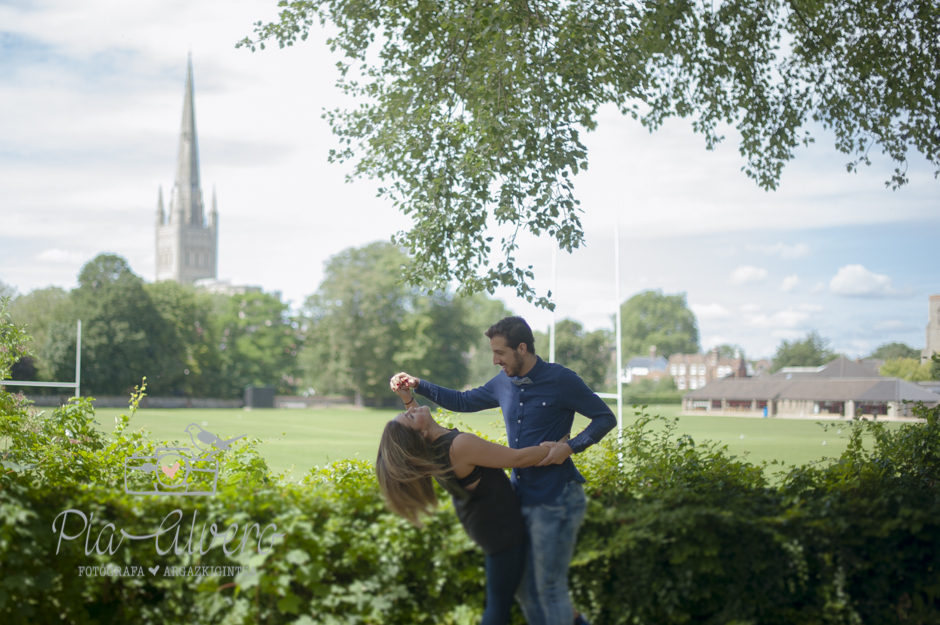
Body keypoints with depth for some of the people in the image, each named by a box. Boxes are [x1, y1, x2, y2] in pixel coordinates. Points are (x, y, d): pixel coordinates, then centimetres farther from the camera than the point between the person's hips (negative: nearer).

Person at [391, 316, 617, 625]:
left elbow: (606, 418, -6)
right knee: (524, 587, 14)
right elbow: (464, 401, 22)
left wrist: (570, 447, -19)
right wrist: (418, 385, 13)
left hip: (556, 501, -7)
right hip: (521, 496, 7)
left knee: (549, 585, -1)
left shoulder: (561, 380, -11)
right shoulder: (504, 383, 8)